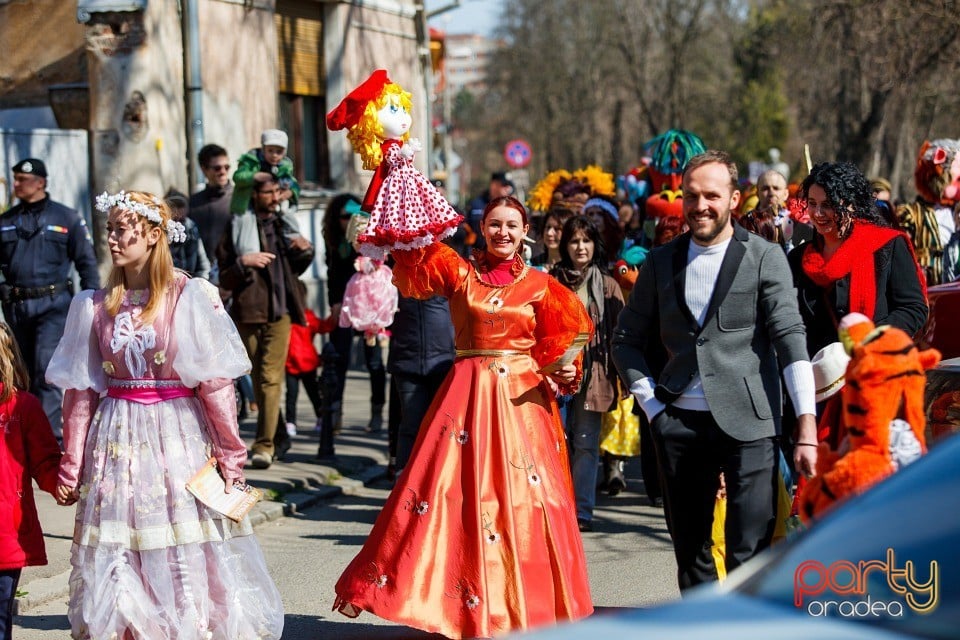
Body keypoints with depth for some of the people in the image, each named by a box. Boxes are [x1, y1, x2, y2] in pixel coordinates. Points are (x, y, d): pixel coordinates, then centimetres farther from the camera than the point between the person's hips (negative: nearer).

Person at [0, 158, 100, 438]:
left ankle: (50, 433, -15)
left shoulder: (67, 218, 2)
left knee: (47, 369, -15)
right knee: (25, 373, 12)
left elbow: (86, 262, 4)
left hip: (52, 304, -4)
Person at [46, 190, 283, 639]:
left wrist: (229, 451, -5)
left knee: (188, 555, -2)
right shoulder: (96, 305, 6)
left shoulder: (191, 297, -4)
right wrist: (70, 466, 8)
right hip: (117, 438, 3)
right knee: (116, 557, 3)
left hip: (178, 434, -3)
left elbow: (216, 382, -4)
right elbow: (81, 391, 8)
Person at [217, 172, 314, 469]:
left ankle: (264, 445, -12)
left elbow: (296, 268, 26)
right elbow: (224, 278, 0)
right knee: (258, 378, 7)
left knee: (270, 377, -9)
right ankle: (279, 437, 22)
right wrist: (244, 261, -18)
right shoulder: (238, 227, 0)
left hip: (280, 311, 1)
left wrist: (305, 251, 6)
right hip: (248, 311, -1)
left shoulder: (284, 224, 13)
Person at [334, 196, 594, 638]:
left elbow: (558, 347, 8)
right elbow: (411, 250, -2)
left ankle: (527, 604, 13)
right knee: (456, 491, -5)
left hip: (524, 400, 0)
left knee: (524, 501, 1)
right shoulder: (458, 273, 6)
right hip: (468, 397, 0)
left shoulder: (540, 287, 6)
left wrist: (564, 374, -11)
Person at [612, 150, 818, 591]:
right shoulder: (661, 262, 9)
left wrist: (807, 424, -17)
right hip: (679, 423, 4)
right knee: (689, 548, 11)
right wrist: (651, 402, 4)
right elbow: (626, 339, 17)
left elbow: (790, 339, -9)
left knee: (749, 552, -8)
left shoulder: (765, 257, -1)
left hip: (748, 423, -4)